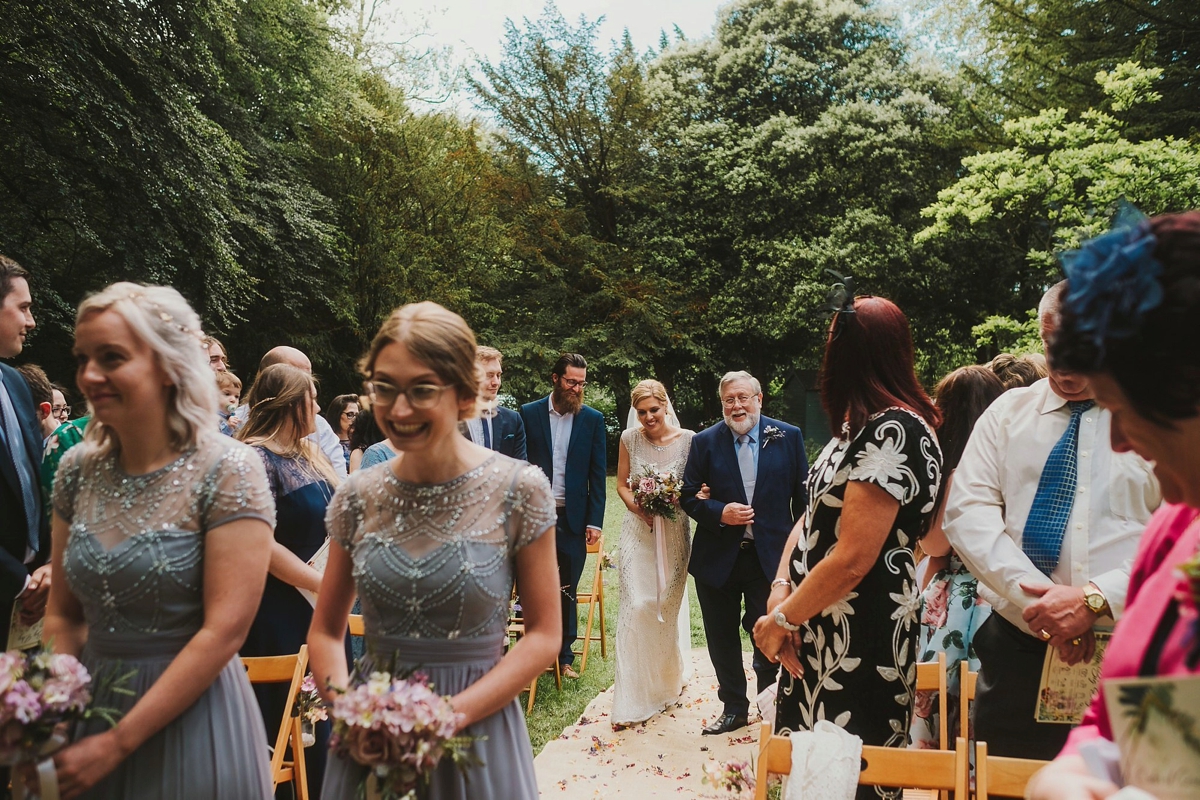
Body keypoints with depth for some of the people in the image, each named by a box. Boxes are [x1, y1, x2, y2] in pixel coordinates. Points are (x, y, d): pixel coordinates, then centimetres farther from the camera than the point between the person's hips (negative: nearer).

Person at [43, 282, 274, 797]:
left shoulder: (228, 470, -16)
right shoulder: (78, 469, 1)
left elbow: (225, 631, -19)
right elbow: (63, 616, 7)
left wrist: (116, 743, -17)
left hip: (191, 713, -5)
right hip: (88, 705, 5)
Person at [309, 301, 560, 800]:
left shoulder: (519, 490, -12)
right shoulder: (358, 497, -4)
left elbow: (544, 634, -8)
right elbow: (325, 630, 6)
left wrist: (450, 714, -18)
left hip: (474, 732, -2)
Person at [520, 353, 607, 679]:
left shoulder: (593, 419, 4)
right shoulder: (529, 414, 1)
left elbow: (597, 474, 4)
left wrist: (595, 521, -1)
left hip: (573, 517, 1)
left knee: (567, 591, 9)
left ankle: (564, 655, 21)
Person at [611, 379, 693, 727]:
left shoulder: (687, 440, -7)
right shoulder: (629, 439, -2)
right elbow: (621, 484, 5)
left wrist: (676, 502, -19)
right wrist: (638, 507, -12)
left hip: (674, 531, 0)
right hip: (638, 530, 0)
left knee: (670, 604, 13)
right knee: (637, 606, -7)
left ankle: (670, 678, 38)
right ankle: (634, 696, 0)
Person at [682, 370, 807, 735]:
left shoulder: (788, 437, -1)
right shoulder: (705, 442, 0)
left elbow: (802, 496, 2)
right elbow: (688, 496, 2)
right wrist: (719, 513, -16)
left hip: (770, 555, -1)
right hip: (718, 557, 2)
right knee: (722, 640, 12)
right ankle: (733, 708, 31)